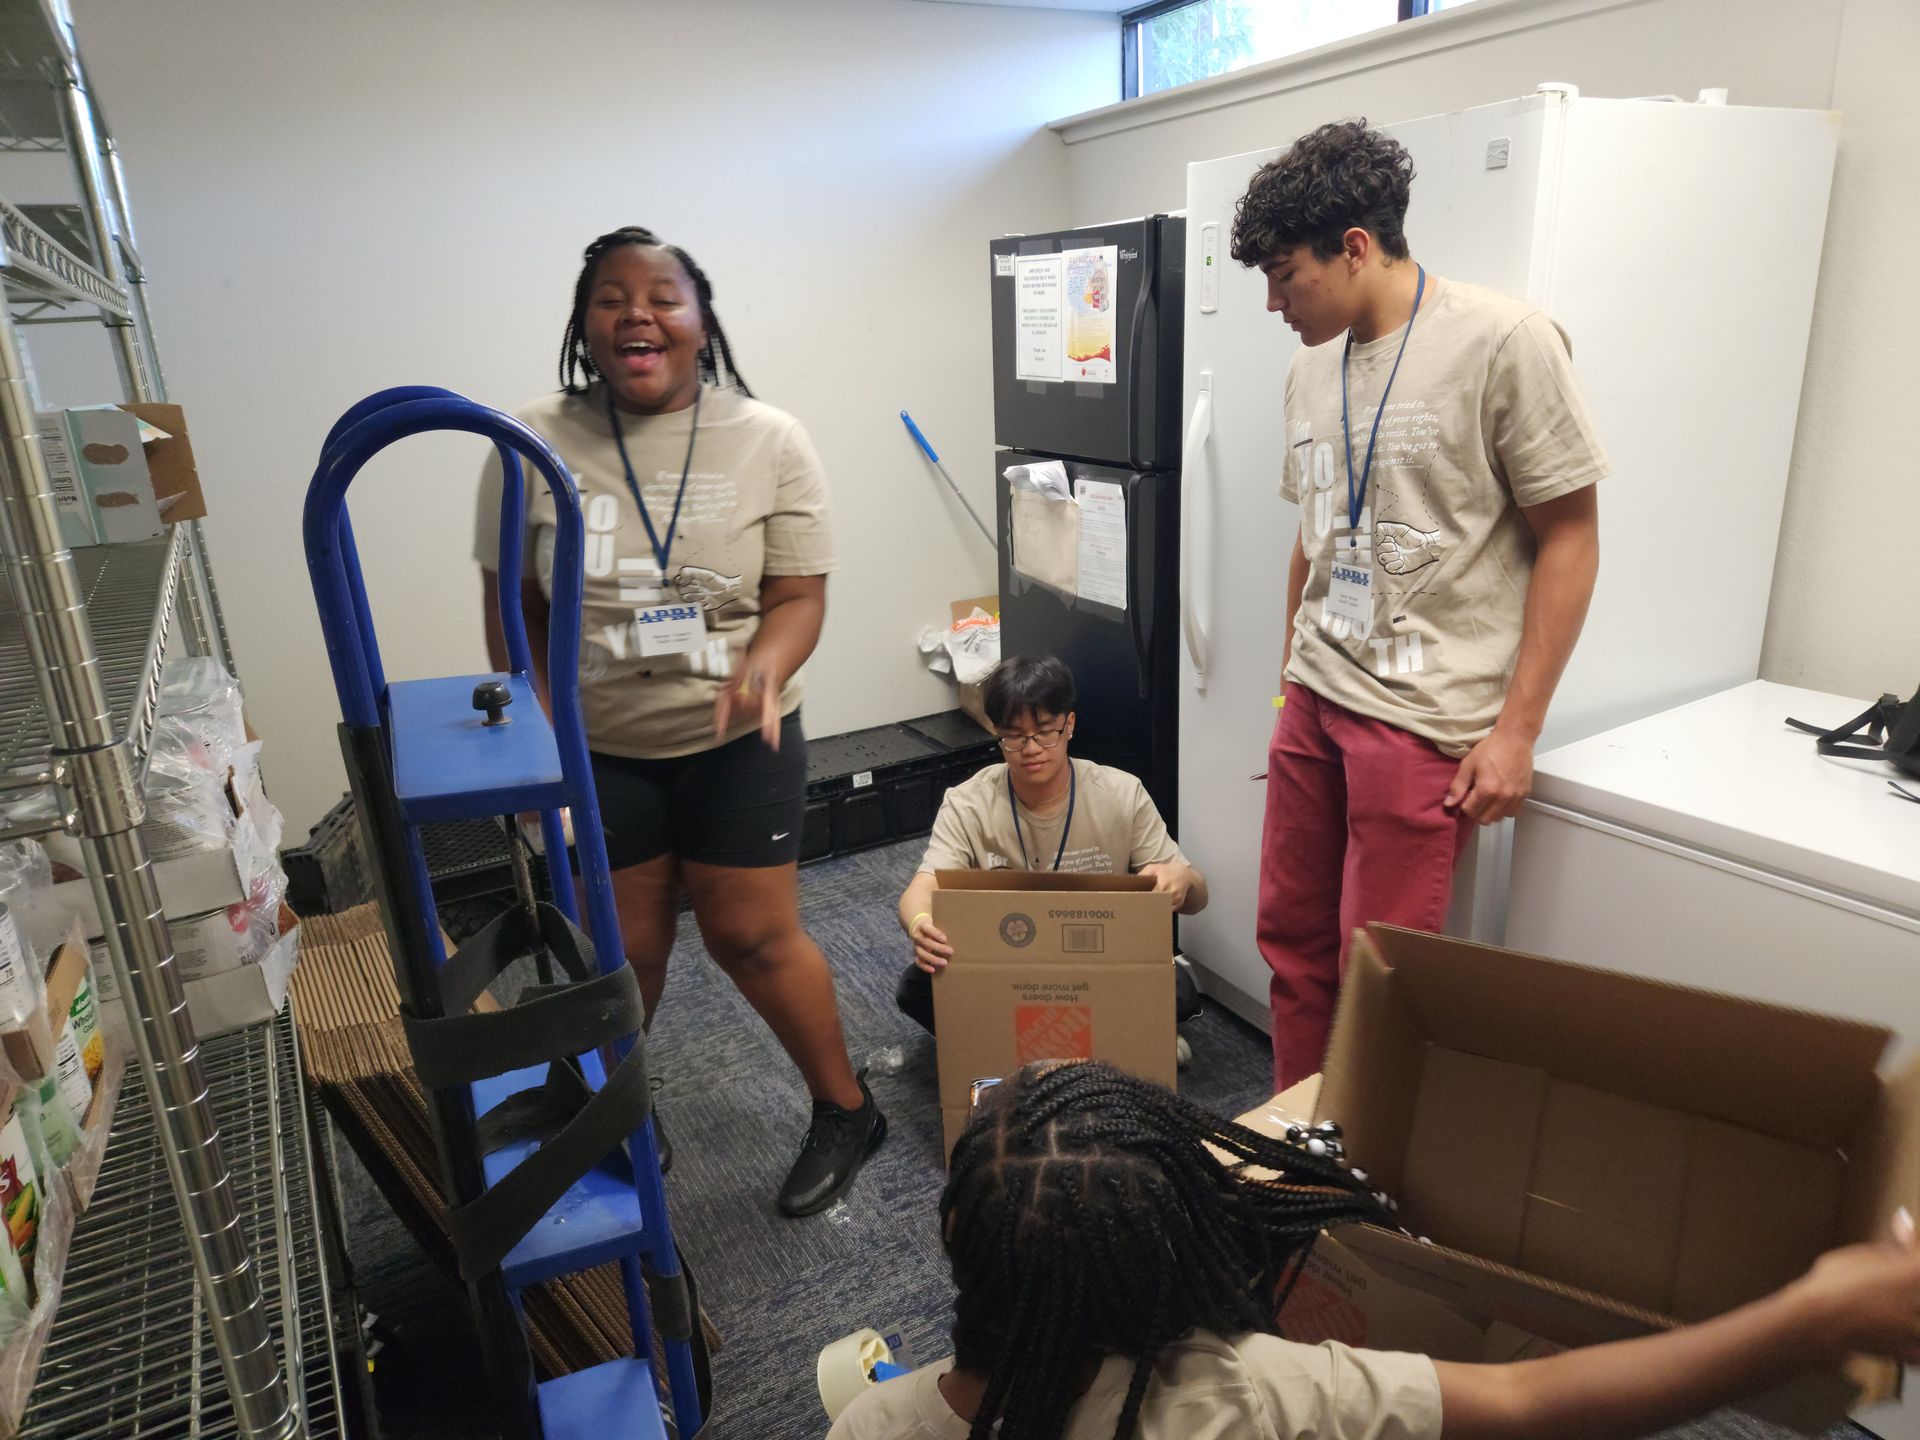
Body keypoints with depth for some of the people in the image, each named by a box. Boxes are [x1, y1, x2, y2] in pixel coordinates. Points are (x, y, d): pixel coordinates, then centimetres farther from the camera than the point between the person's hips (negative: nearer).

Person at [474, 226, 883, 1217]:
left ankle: (846, 1110, 31)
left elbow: (800, 595, -7)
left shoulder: (768, 441, -8)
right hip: (596, 751, 2)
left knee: (752, 937, 7)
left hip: (736, 741, -1)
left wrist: (764, 665, -28)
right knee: (623, 951, 14)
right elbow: (514, 608, 2)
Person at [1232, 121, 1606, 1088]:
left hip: (1424, 717, -6)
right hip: (1314, 699, 7)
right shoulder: (1312, 364, 10)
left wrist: (1516, 729, -11)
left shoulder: (1504, 343, -10)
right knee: (1290, 939, 14)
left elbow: (1569, 539, -9)